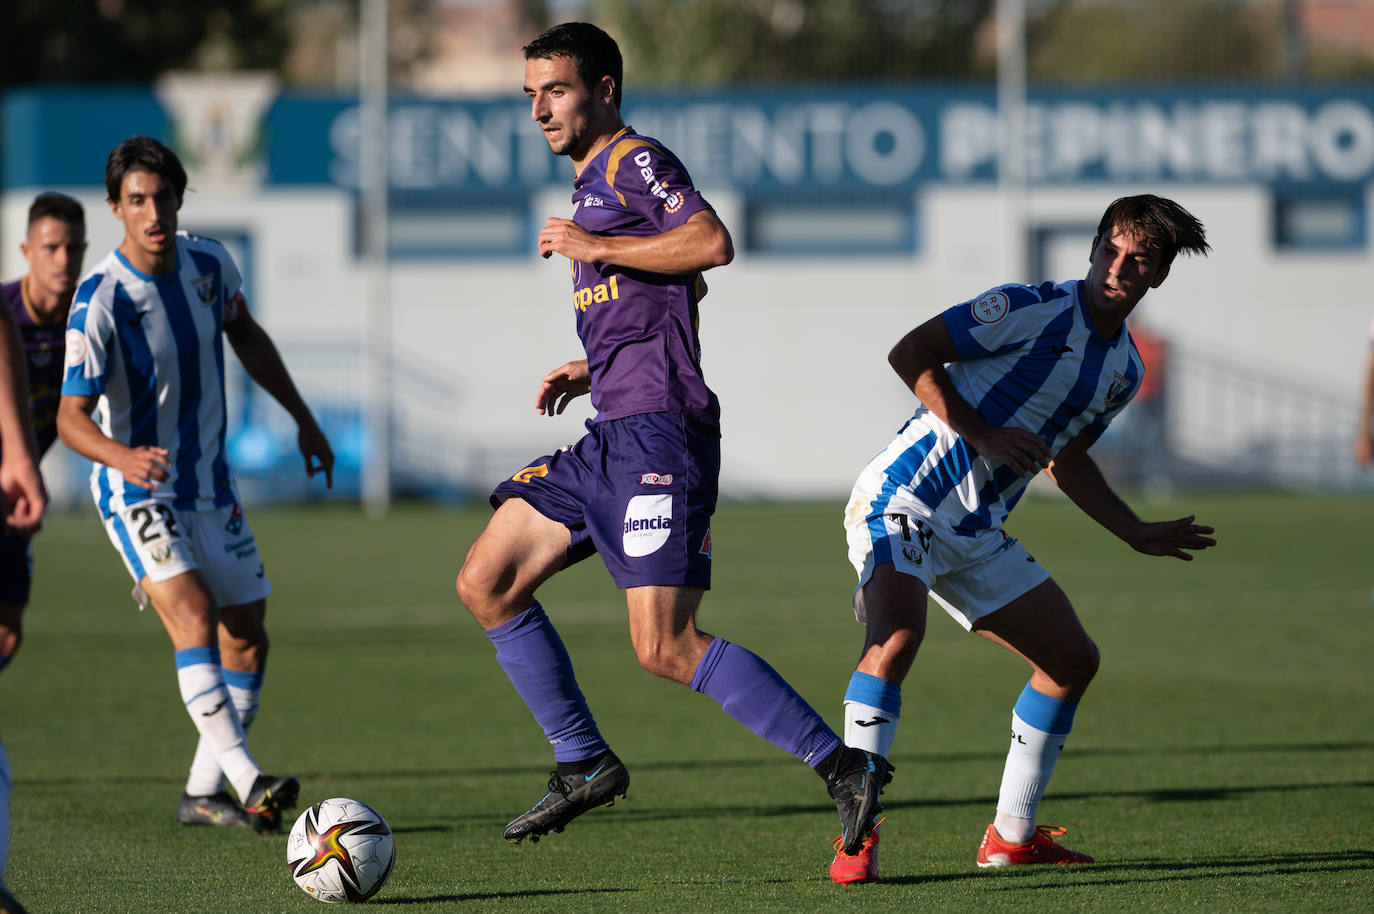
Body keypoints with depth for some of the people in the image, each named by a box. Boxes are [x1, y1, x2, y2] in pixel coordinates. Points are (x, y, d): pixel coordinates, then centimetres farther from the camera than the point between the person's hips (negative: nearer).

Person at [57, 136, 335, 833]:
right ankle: (246, 778, -34)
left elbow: (246, 337, 17)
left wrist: (303, 418, 21)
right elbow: (71, 415, -25)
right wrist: (123, 456, -45)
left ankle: (203, 794, 20)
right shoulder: (100, 299, -23)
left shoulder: (209, 264, -4)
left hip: (210, 487, 7)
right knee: (193, 617, -25)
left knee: (248, 641, 7)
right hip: (137, 489, -6)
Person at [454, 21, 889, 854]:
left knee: (665, 647, -17)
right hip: (612, 436, 10)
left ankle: (845, 768, -14)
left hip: (659, 430, -10)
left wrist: (594, 246, -17)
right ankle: (585, 764, 16)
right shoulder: (595, 183, 23)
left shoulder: (636, 161, -6)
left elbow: (712, 242, -24)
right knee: (486, 584, 10)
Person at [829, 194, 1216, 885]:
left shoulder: (1125, 369, 11)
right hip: (902, 499, -9)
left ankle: (1012, 835, 23)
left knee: (1073, 660, 10)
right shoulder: (1032, 311, -14)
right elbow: (910, 354, -15)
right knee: (896, 638, -31)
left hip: (977, 535, 9)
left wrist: (1139, 535, 23)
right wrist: (982, 434, -22)